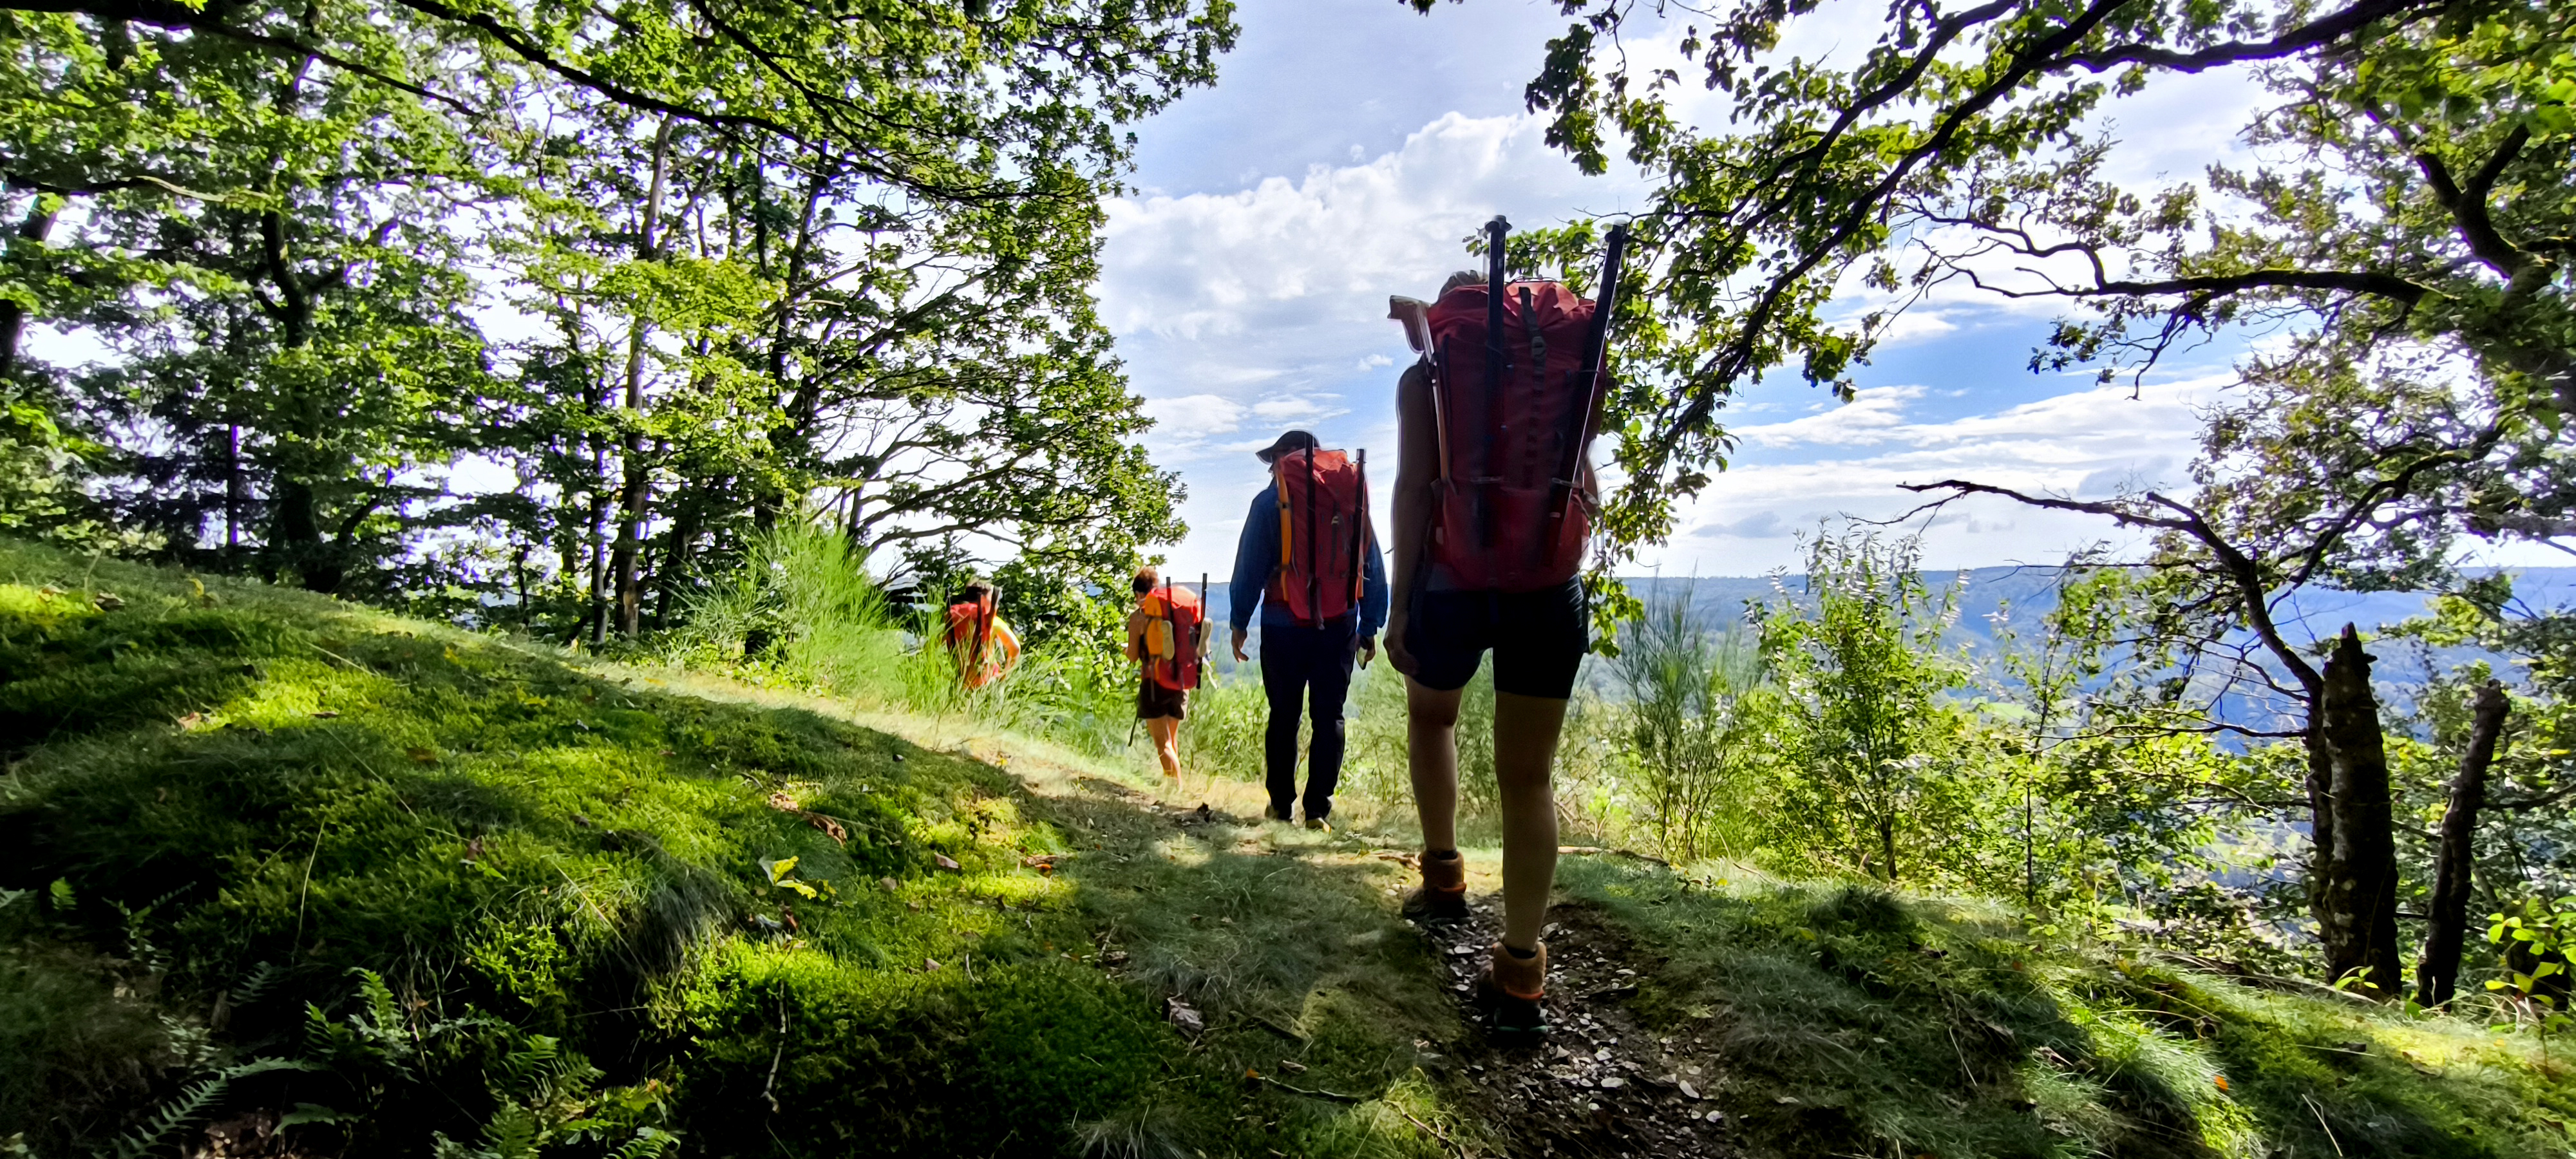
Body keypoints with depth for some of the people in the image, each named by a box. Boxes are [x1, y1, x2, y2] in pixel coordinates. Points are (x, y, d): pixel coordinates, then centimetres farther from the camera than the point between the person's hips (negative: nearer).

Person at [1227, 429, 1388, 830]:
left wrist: (1239, 621, 3)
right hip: (1340, 627, 2)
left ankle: (1280, 804, 16)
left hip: (1285, 626, -2)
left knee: (1283, 716, 9)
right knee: (1329, 717, 6)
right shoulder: (1354, 497, 10)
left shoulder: (1271, 500, -1)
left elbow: (1250, 567, -4)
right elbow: (1374, 569, 11)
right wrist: (1370, 626, 15)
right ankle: (1318, 809, 4)